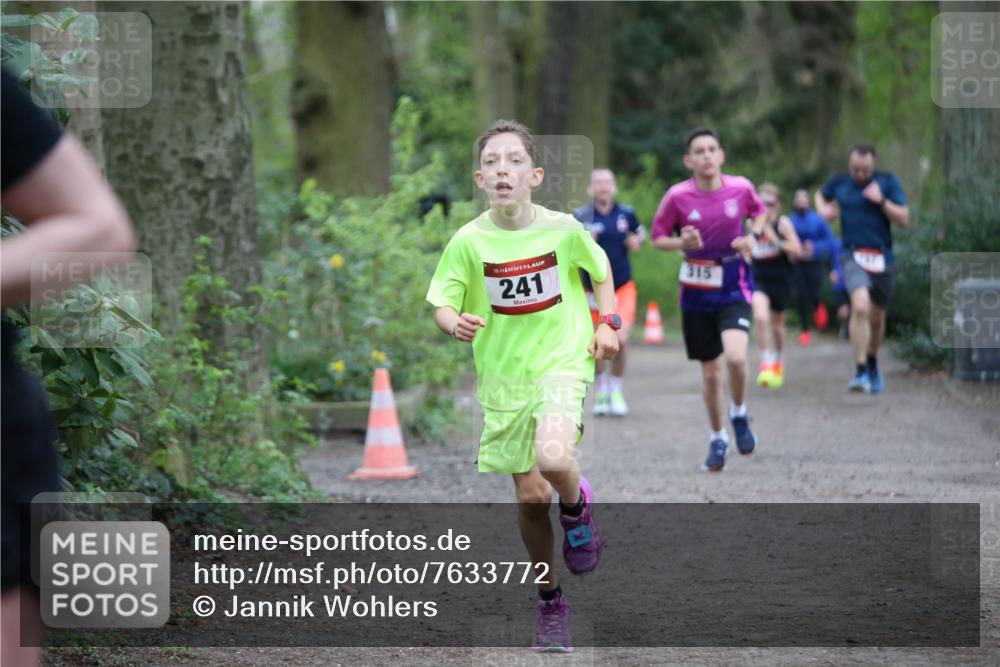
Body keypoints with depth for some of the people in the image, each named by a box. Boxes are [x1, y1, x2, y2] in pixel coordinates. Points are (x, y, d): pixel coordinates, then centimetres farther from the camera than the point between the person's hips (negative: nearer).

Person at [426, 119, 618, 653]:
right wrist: (456, 323, -26)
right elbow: (441, 305, -4)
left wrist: (607, 323, 2)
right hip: (503, 374, 2)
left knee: (552, 459, -30)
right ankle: (549, 603, 23)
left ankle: (577, 505, 7)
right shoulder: (468, 241, -10)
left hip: (562, 362, -2)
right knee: (530, 497, 5)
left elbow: (599, 269, 12)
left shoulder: (563, 229, -8)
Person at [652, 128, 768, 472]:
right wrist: (682, 243, -19)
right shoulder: (678, 196, -10)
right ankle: (717, 439, 29)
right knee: (710, 371, 8)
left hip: (734, 286, -1)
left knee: (736, 357, -23)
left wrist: (752, 237, -5)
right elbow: (658, 238, 1)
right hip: (696, 291, 1)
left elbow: (760, 211, 14)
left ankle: (739, 414, 8)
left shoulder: (740, 187, -7)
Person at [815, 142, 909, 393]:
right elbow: (821, 194, 24)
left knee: (877, 316, 13)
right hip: (854, 256, -2)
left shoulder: (888, 182, -2)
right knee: (860, 306, -26)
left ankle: (872, 364, 40)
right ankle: (860, 371, -24)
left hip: (882, 257, 2)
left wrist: (881, 200, -18)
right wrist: (822, 208, 2)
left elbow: (904, 219, -4)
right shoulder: (838, 182, 1)